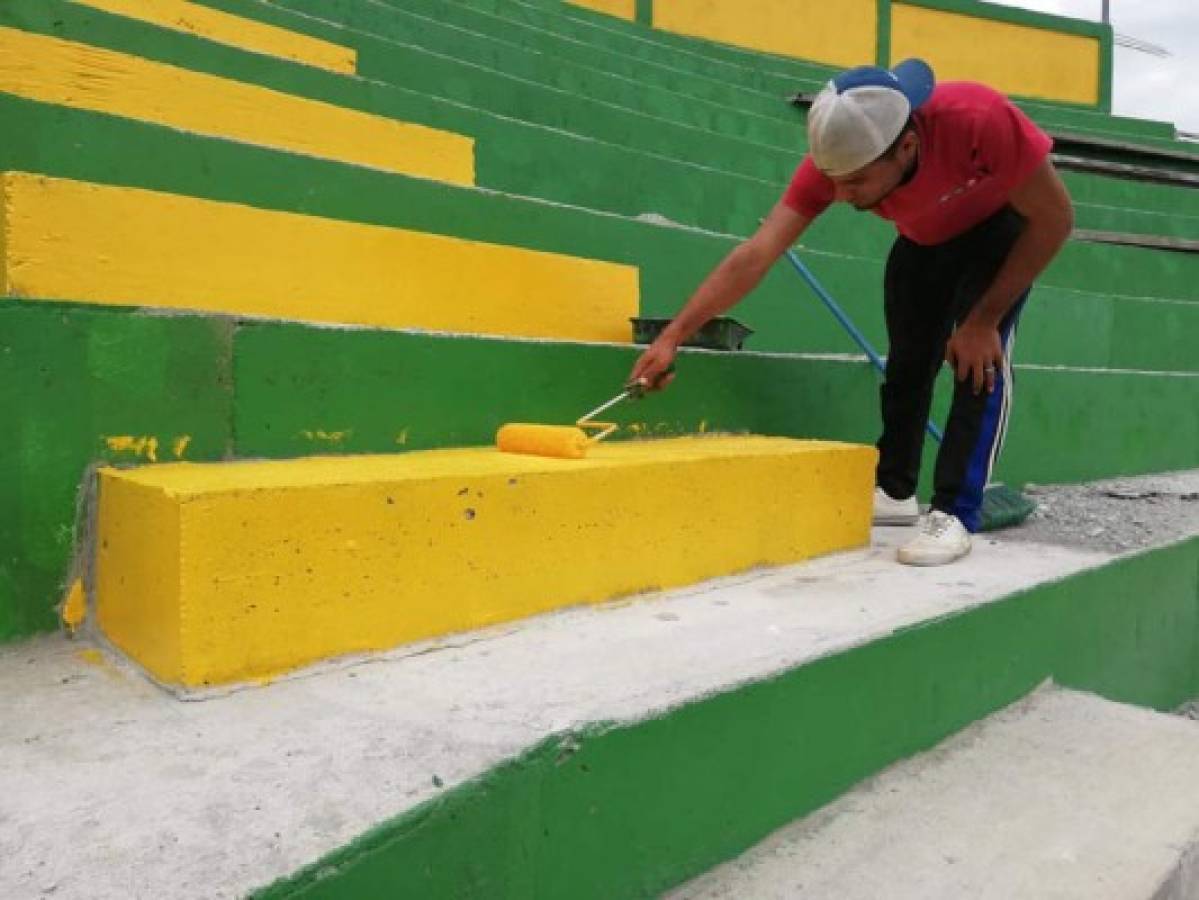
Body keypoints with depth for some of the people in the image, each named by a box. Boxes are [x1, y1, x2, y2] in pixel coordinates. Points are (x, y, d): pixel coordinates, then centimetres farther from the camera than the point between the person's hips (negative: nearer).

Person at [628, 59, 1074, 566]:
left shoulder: (981, 119, -42)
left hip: (1000, 229, -3)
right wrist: (671, 337, -39)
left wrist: (984, 319, -26)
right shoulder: (836, 160, -32)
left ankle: (954, 514, -16)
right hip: (924, 239, 4)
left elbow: (1056, 219, -28)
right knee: (907, 359, 6)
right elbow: (756, 254, -34)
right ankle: (895, 492, 20)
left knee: (980, 357, -21)